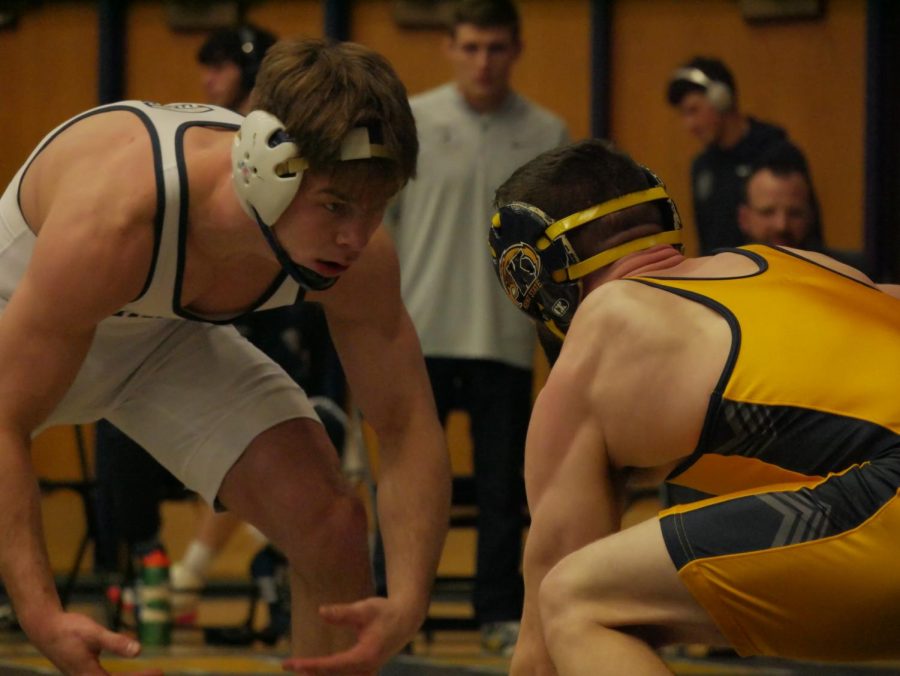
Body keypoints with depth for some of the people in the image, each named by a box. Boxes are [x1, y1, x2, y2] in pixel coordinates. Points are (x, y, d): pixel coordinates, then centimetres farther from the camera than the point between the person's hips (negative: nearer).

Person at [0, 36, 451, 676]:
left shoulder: (360, 258, -29)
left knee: (332, 530, -11)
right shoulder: (110, 221, -45)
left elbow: (408, 427, -18)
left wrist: (408, 603, -34)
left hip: (169, 336, 4)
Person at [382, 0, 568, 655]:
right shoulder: (411, 123, 0)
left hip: (506, 339, 1)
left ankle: (501, 614, 12)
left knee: (503, 489, 4)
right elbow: (375, 221, 3)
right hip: (422, 333, -1)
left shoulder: (547, 135, 3)